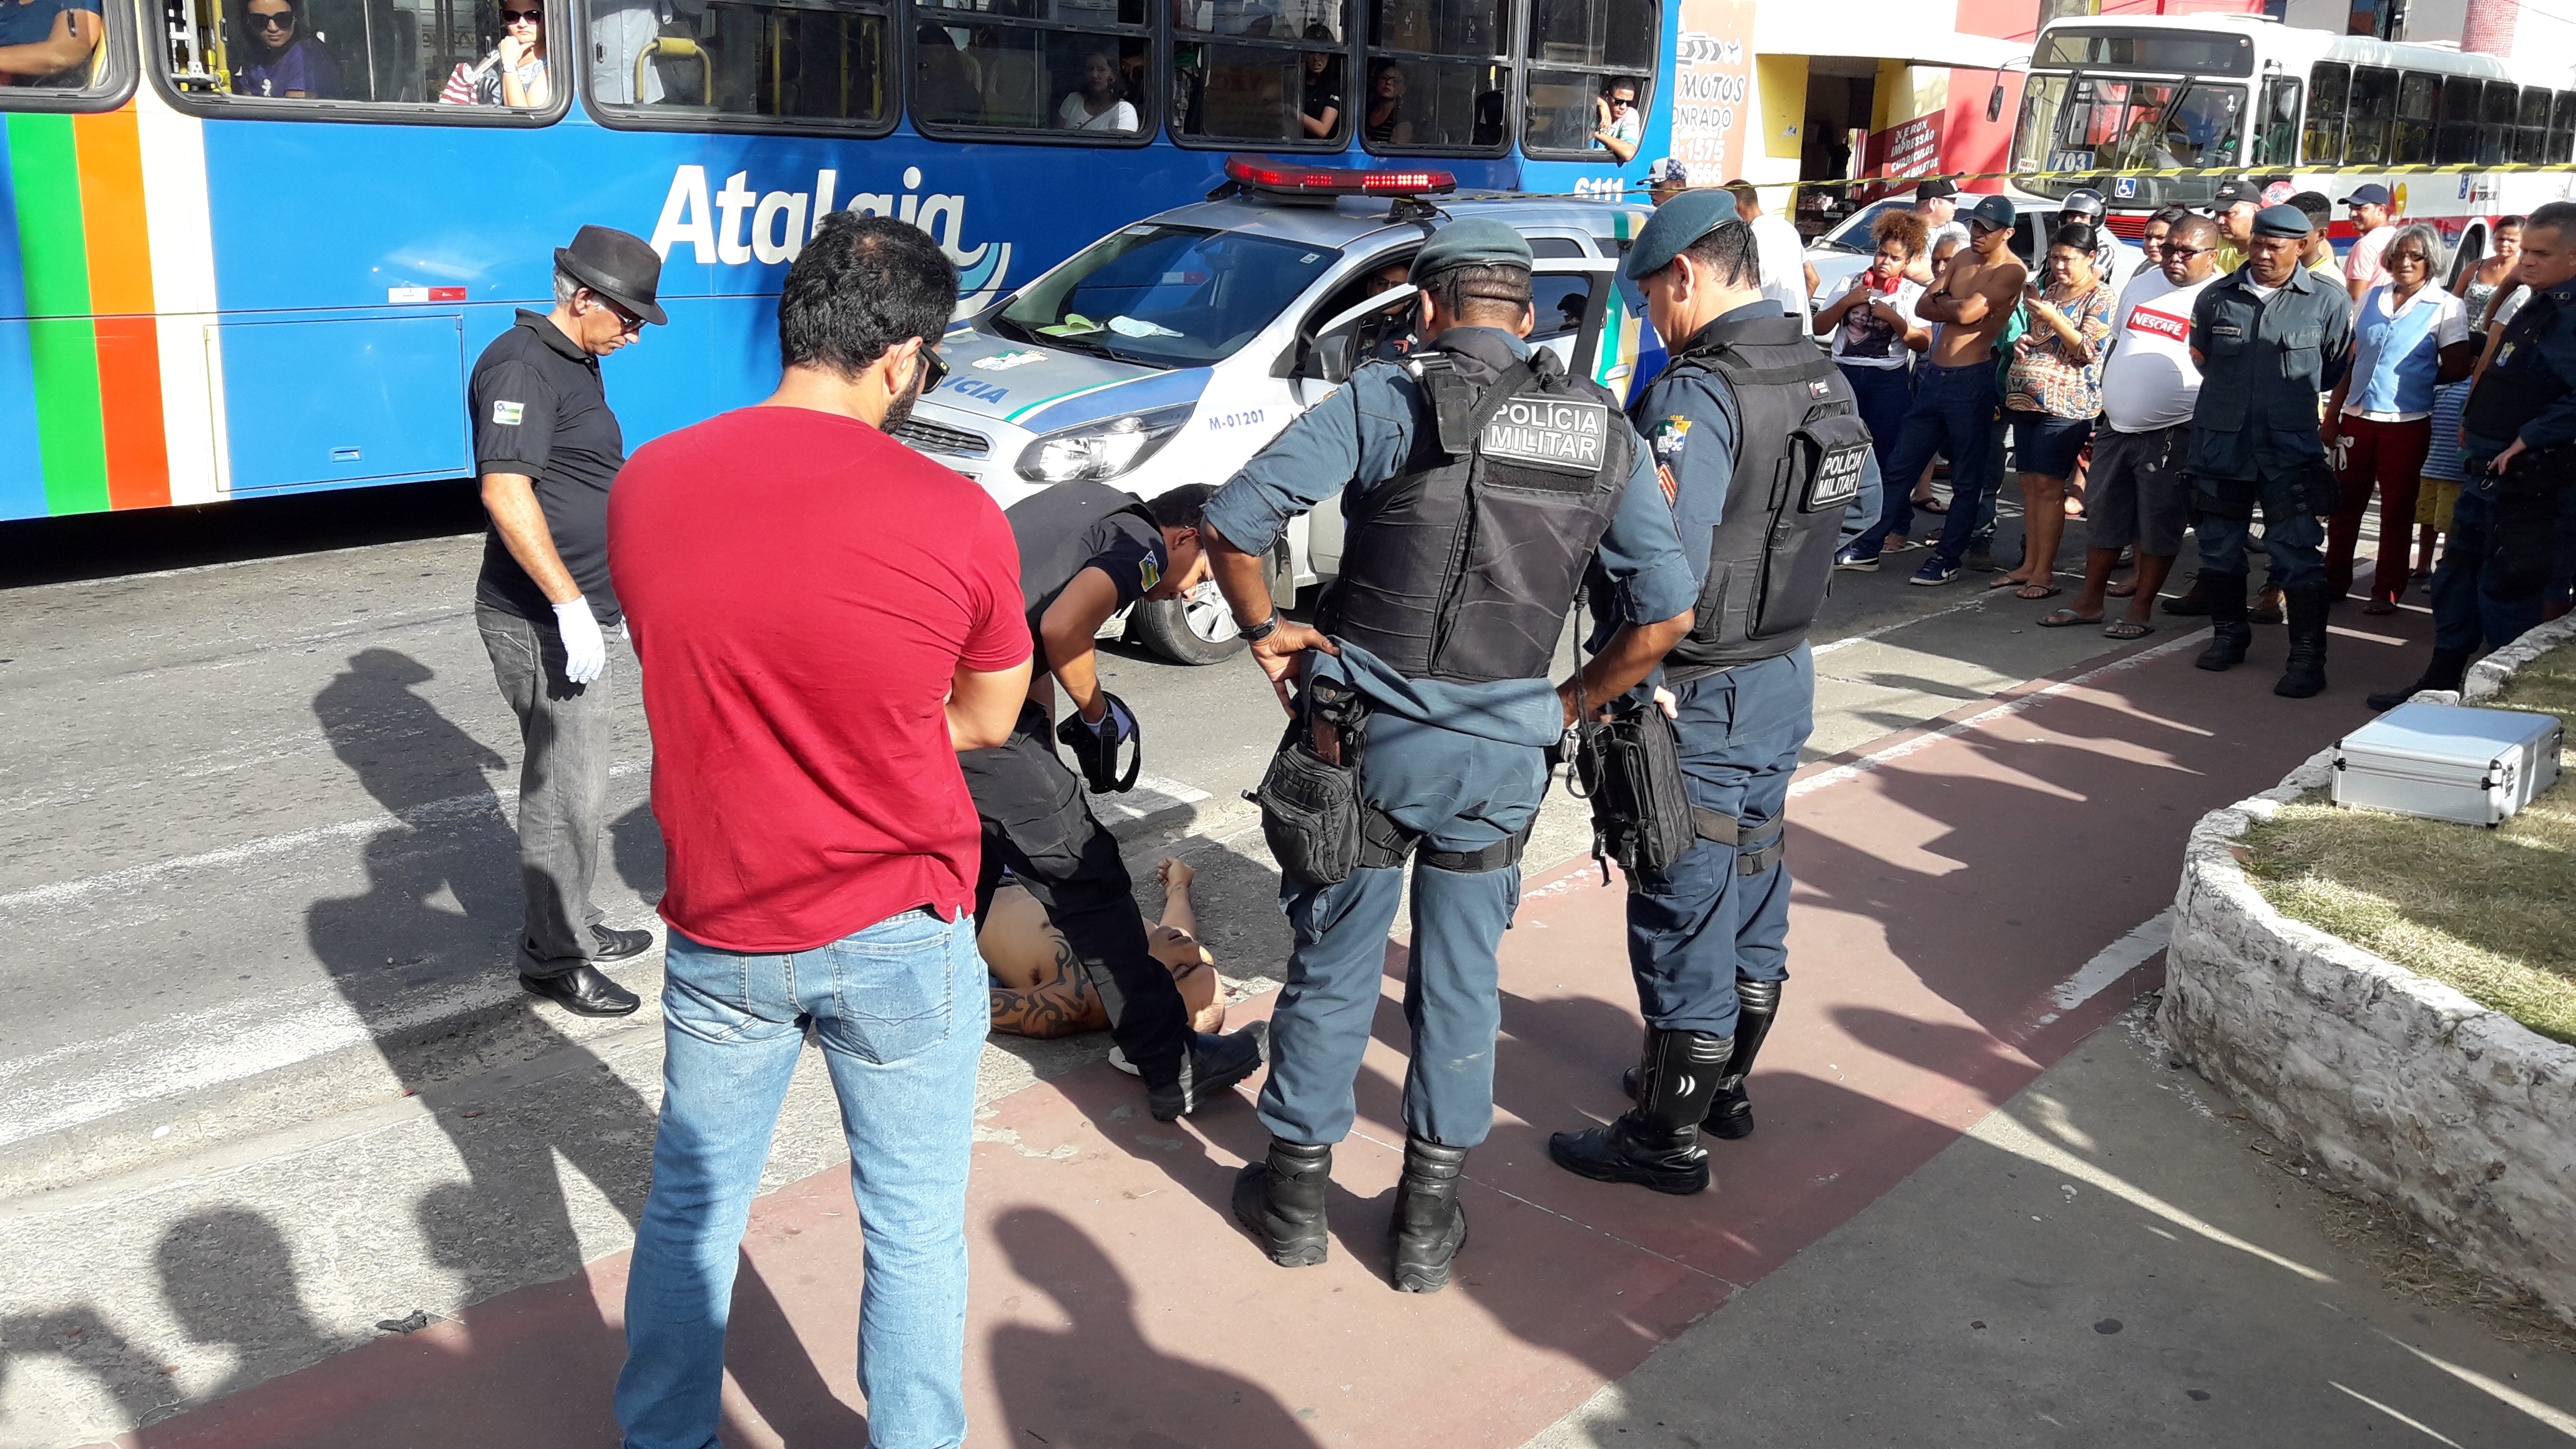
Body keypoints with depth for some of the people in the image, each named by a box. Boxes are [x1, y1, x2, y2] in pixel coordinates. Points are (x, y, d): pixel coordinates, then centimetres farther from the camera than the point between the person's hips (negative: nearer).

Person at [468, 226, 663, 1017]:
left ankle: (575, 927, 32)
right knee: (565, 795, -4)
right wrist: (569, 603, -28)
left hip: (574, 611, 10)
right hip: (543, 622, -10)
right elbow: (506, 491, -26)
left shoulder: (573, 362, 16)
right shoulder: (522, 366, -16)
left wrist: (599, 597, 27)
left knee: (574, 784, 19)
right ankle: (552, 959, 8)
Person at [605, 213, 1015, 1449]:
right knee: (914, 1227, 15)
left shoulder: (646, 483, -7)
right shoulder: (956, 518, -18)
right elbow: (987, 721, -4)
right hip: (899, 939, -3)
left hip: (720, 930, 4)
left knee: (691, 1206, 22)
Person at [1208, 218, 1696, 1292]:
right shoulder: (1605, 430, 4)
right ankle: (1429, 1219, 25)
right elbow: (1664, 611, 1)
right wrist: (1568, 705, 11)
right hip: (1502, 754, 3)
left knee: (1334, 967, 13)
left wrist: (1265, 630, 0)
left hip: (1364, 733, -2)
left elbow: (1233, 520, -15)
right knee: (1462, 981, 15)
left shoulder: (1390, 397, -7)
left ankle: (1296, 1190, 28)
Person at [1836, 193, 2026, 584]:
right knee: (1901, 467, 12)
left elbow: (1967, 311, -21)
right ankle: (1867, 548, 19)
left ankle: (1948, 558, 13)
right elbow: (1923, 308, 8)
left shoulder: (2012, 271, -10)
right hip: (1933, 375, 8)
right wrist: (1956, 306, -8)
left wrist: (1942, 301, -2)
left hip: (1971, 381, -7)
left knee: (1967, 480, 4)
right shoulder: (1963, 259, 13)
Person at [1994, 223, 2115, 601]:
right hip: (2027, 399, 8)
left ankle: (2044, 573, -5)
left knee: (2048, 485, -8)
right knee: (2030, 483, 8)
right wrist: (2024, 340, 7)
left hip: (2064, 404, -8)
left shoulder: (2100, 296, -5)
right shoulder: (2052, 288, 17)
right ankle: (2029, 565, 14)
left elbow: (2088, 351, -13)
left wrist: (2052, 317, -20)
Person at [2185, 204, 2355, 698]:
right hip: (2220, 440, 3)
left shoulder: (2327, 302, -1)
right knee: (2218, 543, 12)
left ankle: (2308, 657, -2)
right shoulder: (2216, 297, 4)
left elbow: (2334, 370, 12)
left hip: (2290, 447, -3)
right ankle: (2228, 635, 30)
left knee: (2297, 553, -7)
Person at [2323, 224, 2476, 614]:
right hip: (2357, 417, 4)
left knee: (2396, 511, 6)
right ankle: (2334, 580, 20)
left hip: (2407, 423, -4)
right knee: (2345, 504, 8)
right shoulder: (2371, 299, 9)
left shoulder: (2446, 307, -3)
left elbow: (2456, 370, -2)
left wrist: (2413, 379, 6)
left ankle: (2387, 591, 13)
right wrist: (2332, 416, 9)